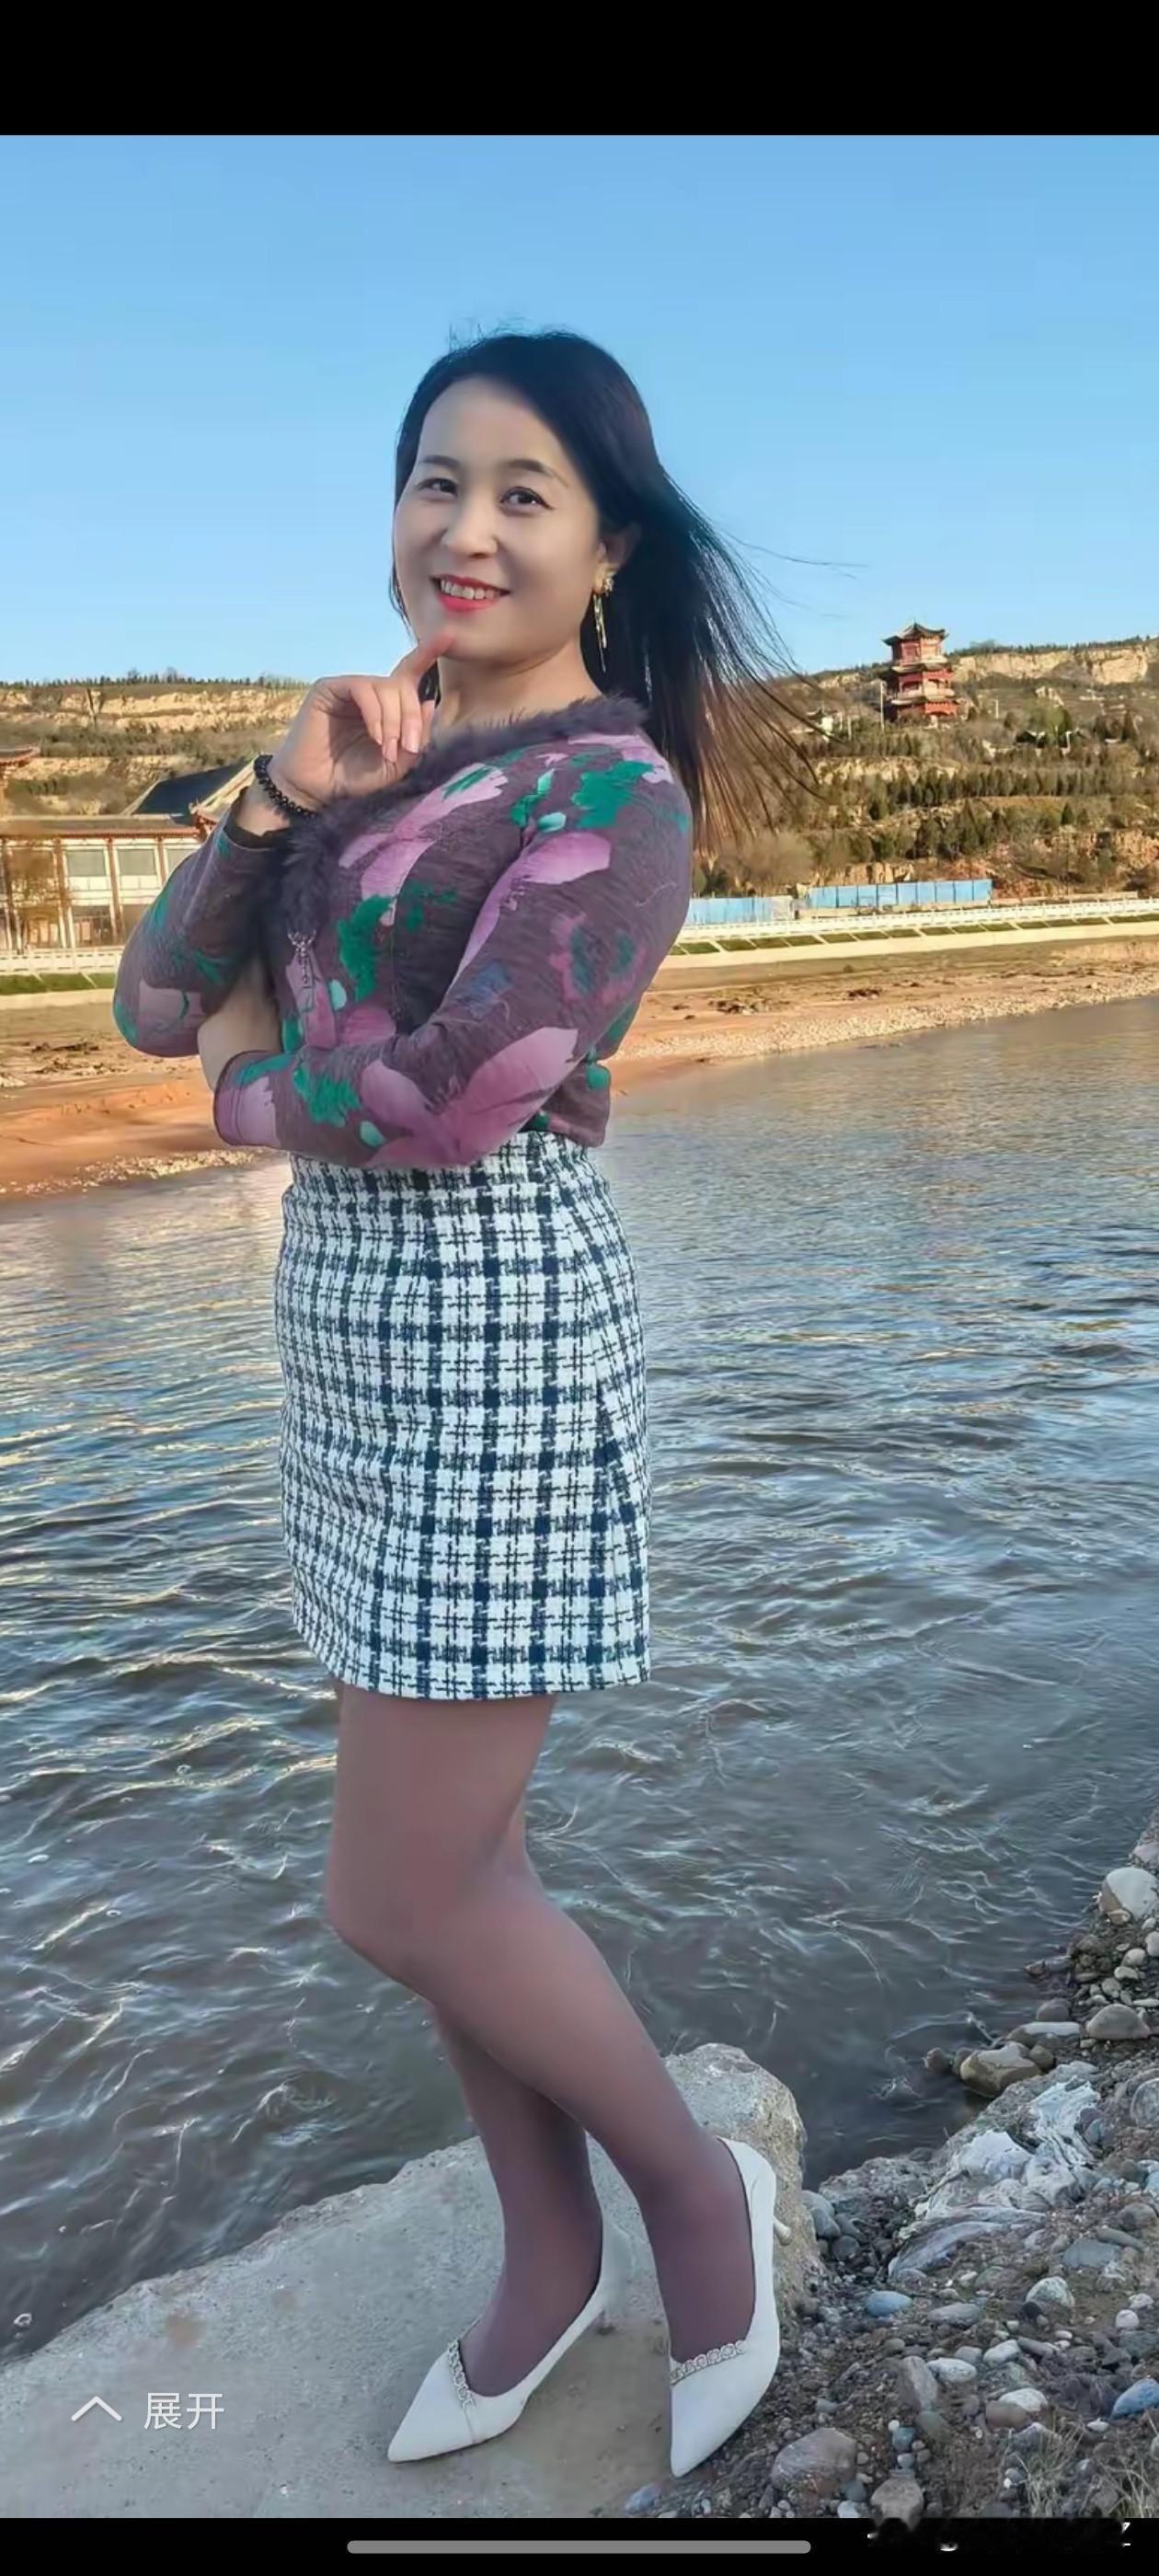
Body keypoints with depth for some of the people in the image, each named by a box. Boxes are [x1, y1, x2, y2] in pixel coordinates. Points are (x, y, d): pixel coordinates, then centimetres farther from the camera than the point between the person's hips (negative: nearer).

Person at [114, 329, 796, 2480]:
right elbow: (158, 1004, 6)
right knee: (445, 1848, 16)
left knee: (403, 1897, 0)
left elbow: (455, 1103, -23)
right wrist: (283, 794, -8)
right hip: (357, 1324, 8)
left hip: (496, 1325, -8)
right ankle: (550, 2252, 38)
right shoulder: (384, 753, 13)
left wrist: (260, 1089, -4)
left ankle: (700, 2189, 27)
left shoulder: (615, 790, -10)